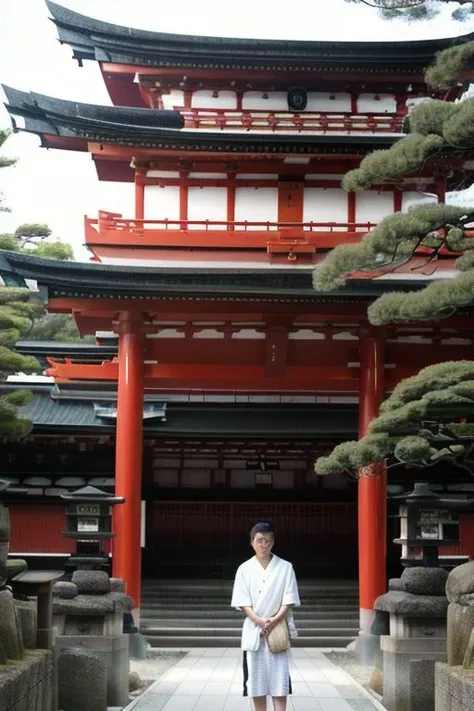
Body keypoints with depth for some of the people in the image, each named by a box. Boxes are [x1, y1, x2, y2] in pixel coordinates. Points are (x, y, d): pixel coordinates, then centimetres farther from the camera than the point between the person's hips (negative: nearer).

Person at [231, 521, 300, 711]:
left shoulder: (285, 567, 0)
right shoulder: (245, 569, 2)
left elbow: (289, 600, -3)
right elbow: (243, 603, -2)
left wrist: (274, 621, -16)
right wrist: (260, 621, -16)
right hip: (253, 631, 1)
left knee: (279, 681, -4)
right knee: (256, 681, 7)